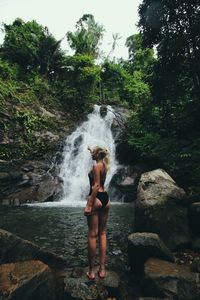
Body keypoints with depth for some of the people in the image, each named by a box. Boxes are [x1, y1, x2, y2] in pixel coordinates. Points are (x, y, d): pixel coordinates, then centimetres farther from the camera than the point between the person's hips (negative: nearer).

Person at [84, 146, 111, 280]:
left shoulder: (96, 166, -10)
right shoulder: (104, 165, 12)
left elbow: (96, 186, -18)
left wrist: (89, 205, -19)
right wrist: (91, 151, 49)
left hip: (97, 199, -8)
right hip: (106, 198, 8)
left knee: (92, 235, 0)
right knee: (103, 233, 11)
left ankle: (92, 271, 10)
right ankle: (102, 269, 17)